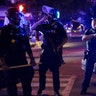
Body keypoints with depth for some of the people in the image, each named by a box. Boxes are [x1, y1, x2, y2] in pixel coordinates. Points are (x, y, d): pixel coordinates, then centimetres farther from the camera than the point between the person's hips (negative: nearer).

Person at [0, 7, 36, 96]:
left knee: (27, 85, 13)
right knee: (11, 86, 5)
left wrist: (32, 59, 10)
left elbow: (27, 46, 15)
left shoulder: (22, 30, 10)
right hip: (10, 64, -5)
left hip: (23, 62, 5)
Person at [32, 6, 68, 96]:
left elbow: (65, 38, -1)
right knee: (42, 70, 7)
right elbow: (33, 28, -5)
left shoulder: (59, 25, -5)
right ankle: (41, 88, 24)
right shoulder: (45, 25, 2)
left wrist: (59, 47, -11)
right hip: (45, 51, 3)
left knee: (55, 72, 5)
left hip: (55, 52, -3)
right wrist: (42, 19, -12)